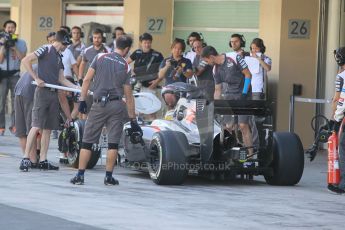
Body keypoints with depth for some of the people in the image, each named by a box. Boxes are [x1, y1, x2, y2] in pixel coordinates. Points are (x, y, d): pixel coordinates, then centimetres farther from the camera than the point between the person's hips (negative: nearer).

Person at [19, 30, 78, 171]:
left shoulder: (59, 57, 20)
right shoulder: (46, 50, -4)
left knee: (48, 128, 7)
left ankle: (43, 160, 10)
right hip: (43, 91, -8)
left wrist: (77, 87, 15)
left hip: (53, 93, 8)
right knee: (36, 126, -13)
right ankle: (25, 158, -12)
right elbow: (26, 61, -13)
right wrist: (36, 78, -16)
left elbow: (61, 79, 22)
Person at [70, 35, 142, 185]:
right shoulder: (125, 67, 3)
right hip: (116, 105, 0)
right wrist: (133, 119, 9)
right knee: (113, 142, 5)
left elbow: (87, 80, -3)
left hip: (98, 105, 0)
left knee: (87, 141, 6)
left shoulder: (100, 57, 3)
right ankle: (109, 177, 3)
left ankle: (80, 175, 3)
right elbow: (128, 97, 4)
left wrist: (82, 100, 4)